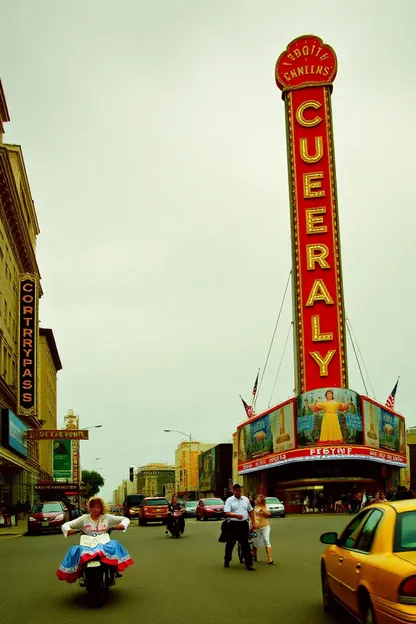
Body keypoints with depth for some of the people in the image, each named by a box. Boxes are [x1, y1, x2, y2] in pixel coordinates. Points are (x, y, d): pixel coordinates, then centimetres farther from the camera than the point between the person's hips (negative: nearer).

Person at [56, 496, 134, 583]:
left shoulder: (107, 518, 12)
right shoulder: (84, 519, 13)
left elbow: (126, 519, 12)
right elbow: (66, 525, 12)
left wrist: (122, 525, -12)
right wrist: (68, 530, -12)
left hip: (104, 545, -1)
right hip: (87, 546, 1)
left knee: (114, 544, -34)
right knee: (75, 550, -31)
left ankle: (116, 569, -31)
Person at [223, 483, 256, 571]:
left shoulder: (245, 499, 11)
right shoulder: (229, 500, -4)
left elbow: (251, 511, 19)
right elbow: (226, 513, -16)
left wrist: (253, 522, 12)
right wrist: (236, 515, -31)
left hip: (244, 524, 3)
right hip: (233, 524, -3)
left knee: (245, 544, 0)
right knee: (230, 544, 9)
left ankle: (248, 564, 0)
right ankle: (227, 561, 27)